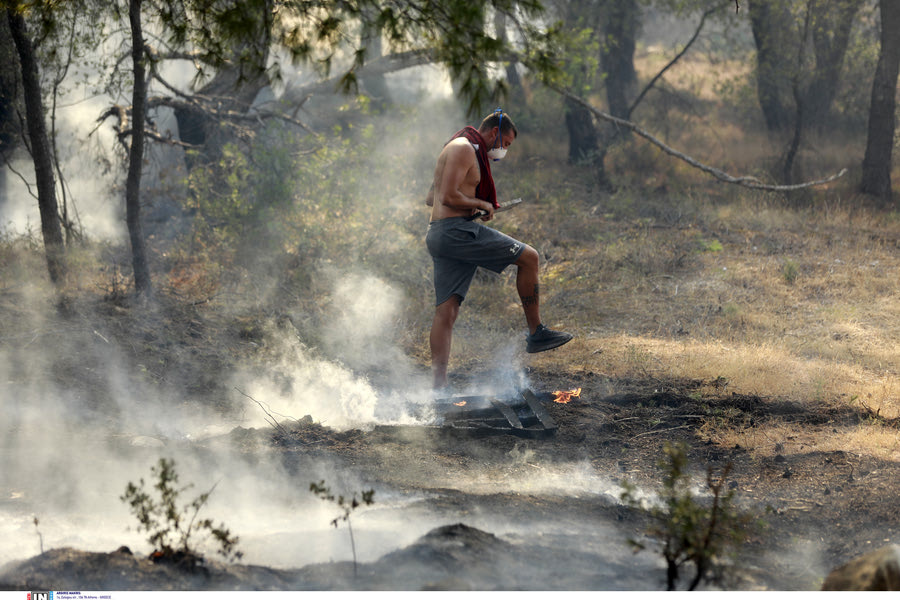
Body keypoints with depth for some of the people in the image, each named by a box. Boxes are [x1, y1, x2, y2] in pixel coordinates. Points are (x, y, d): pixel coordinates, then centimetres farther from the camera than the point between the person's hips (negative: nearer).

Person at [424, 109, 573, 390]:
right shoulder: (464, 148, -8)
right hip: (456, 230, -10)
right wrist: (482, 204, -3)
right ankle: (536, 333, 1)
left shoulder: (464, 150, 25)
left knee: (446, 311, 4)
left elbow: (431, 197, 29)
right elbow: (448, 196, -18)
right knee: (529, 257, -5)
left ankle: (439, 385, 0)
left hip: (439, 235, 10)